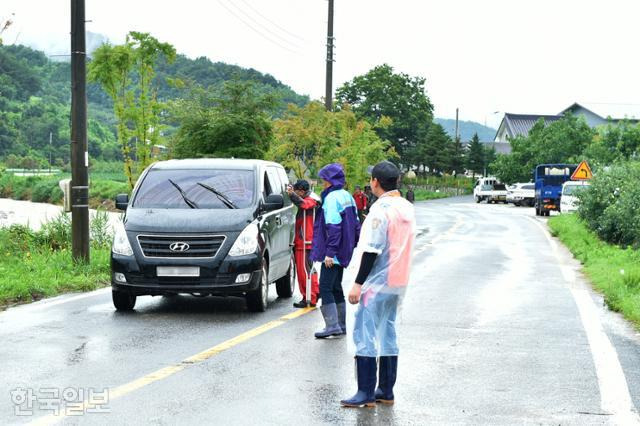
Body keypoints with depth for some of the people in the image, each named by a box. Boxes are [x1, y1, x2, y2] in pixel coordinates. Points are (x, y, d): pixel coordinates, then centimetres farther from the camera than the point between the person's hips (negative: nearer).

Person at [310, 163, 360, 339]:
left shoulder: (332, 198, -16)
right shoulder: (348, 197, 12)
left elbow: (333, 227, -22)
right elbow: (356, 224, 17)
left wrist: (329, 252, -22)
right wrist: (351, 245, 20)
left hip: (333, 253, -9)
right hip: (344, 251, 9)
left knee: (325, 287, -8)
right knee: (336, 287, 15)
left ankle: (332, 325, -12)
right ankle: (341, 325, 18)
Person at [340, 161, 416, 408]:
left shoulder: (381, 209, -16)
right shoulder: (407, 208, 11)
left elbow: (372, 250, -19)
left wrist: (358, 283, -16)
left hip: (377, 282, -9)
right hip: (398, 282, 9)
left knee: (365, 334, -5)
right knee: (387, 334, 13)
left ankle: (366, 394, -6)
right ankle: (386, 391, 15)